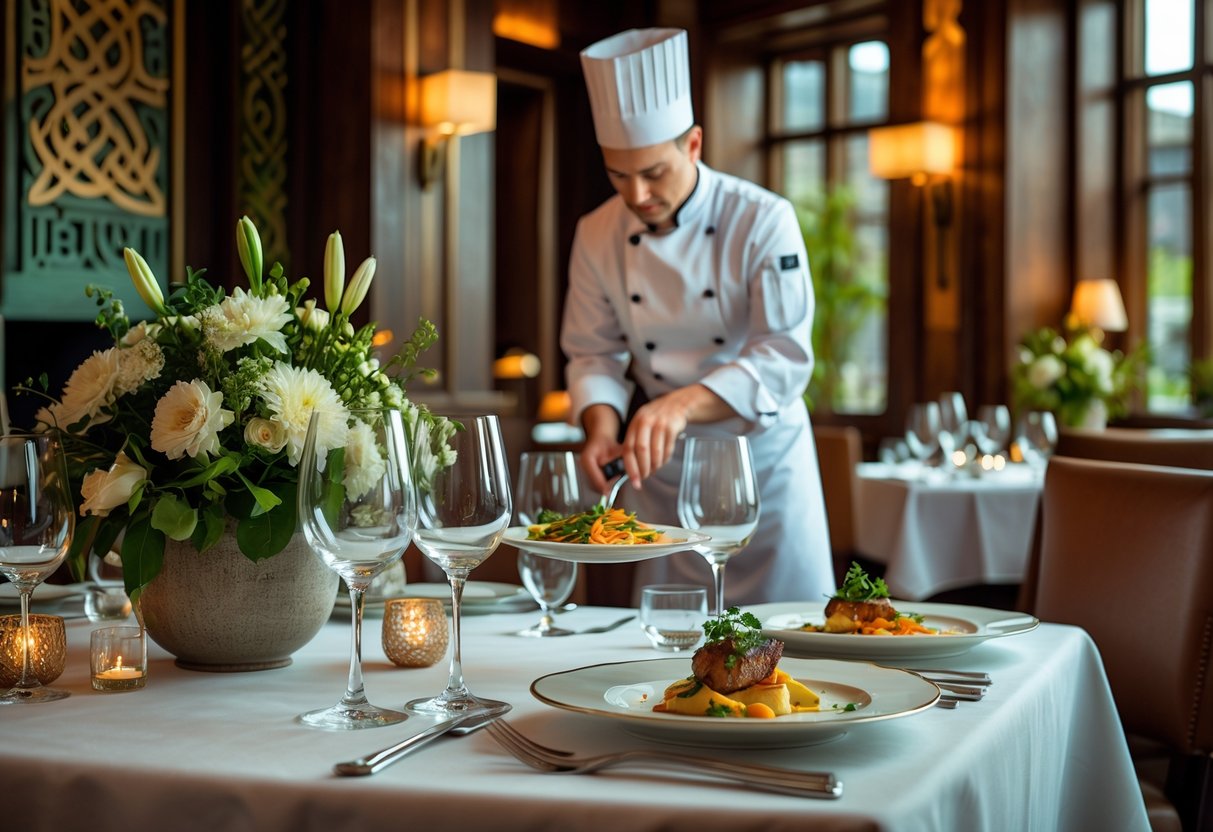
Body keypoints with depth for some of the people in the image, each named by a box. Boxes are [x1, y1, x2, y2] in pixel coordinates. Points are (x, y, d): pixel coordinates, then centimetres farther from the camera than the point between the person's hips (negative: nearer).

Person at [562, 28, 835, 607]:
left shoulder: (762, 221, -16)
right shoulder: (597, 236, -4)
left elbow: (784, 358, -22)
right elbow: (594, 354, 1)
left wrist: (683, 402, -36)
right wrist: (601, 425, -20)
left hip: (763, 455, -3)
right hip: (660, 467, 3)